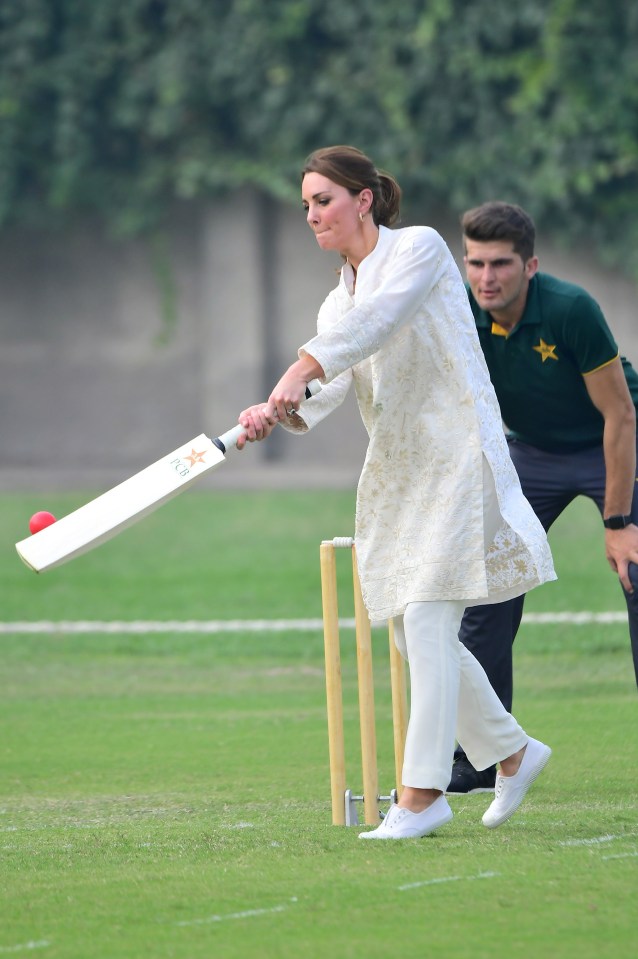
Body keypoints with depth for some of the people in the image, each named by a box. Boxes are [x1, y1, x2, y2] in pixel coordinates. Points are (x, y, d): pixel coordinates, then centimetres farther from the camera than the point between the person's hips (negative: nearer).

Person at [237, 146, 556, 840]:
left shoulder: (419, 249, -5)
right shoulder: (339, 302, 15)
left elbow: (375, 321, -24)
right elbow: (325, 391, -2)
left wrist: (297, 374, -37)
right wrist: (279, 414, -25)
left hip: (455, 454, -8)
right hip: (394, 471, 8)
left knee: (426, 617, -15)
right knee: (413, 633, 8)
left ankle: (423, 794, -16)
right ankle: (512, 752, 26)